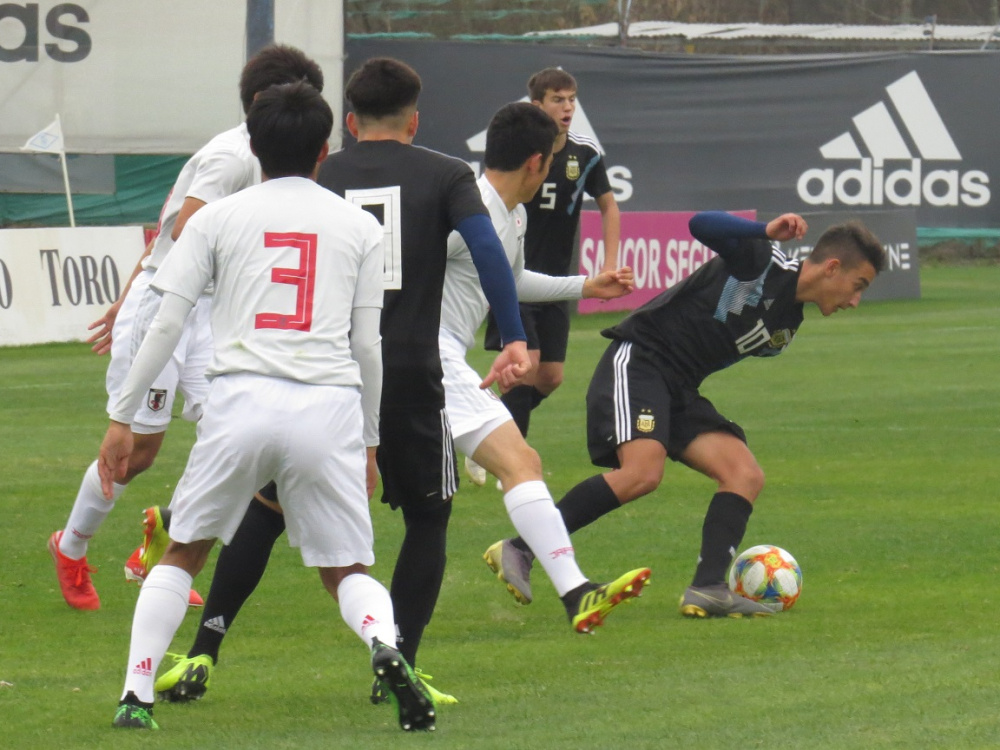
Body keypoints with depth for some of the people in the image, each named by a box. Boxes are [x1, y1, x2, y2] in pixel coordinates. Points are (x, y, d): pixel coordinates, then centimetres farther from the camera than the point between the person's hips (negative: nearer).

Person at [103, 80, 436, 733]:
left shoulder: (218, 219, 10)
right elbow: (368, 345, 13)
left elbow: (167, 325, 5)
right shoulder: (359, 226, 13)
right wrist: (369, 441, 23)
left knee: (183, 553, 17)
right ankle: (385, 646, -23)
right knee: (347, 570, 10)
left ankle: (137, 696, 7)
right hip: (330, 407, 0)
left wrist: (122, 418, 11)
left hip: (241, 401, 0)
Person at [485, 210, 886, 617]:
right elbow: (702, 225, -22)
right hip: (637, 360, -9)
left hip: (680, 389, 9)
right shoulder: (761, 262, -7)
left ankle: (707, 589, -13)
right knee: (642, 472, -27)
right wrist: (767, 231, -32)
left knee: (746, 475, -5)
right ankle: (520, 550, -21)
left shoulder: (784, 327, 16)